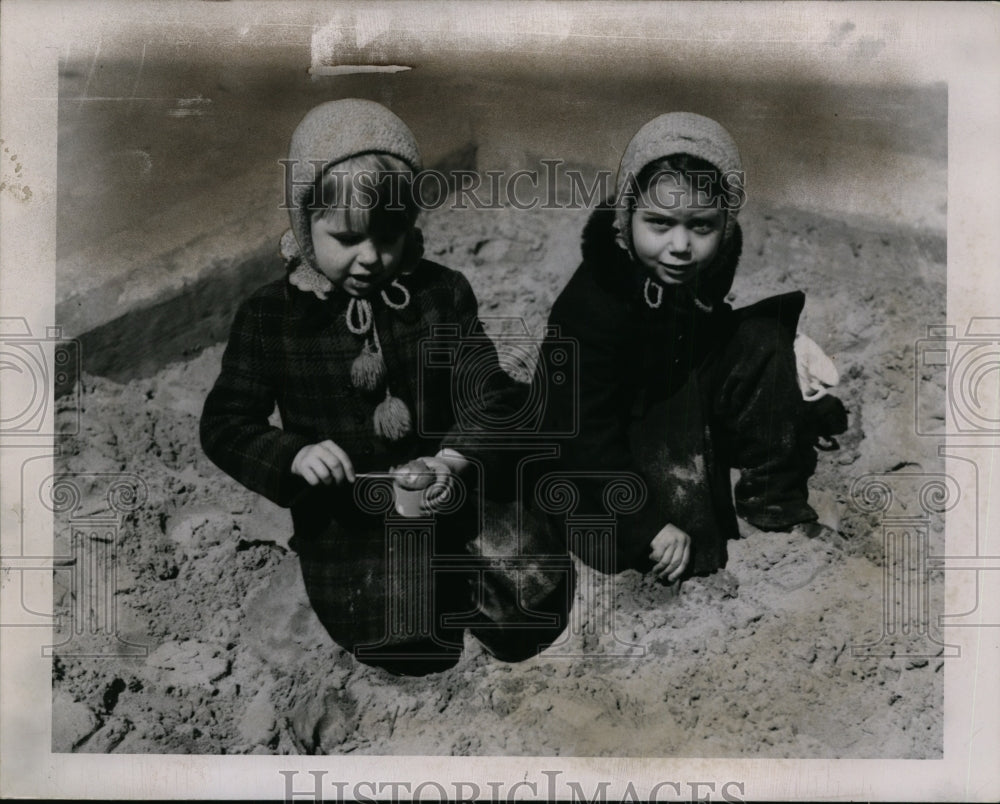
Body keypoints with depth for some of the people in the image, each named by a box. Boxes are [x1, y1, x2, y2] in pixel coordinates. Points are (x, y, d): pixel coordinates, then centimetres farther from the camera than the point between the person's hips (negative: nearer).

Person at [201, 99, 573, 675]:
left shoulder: (444, 294, 2)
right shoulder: (270, 315, -1)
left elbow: (489, 398, -3)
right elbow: (226, 423, 0)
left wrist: (458, 461, -24)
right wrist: (294, 455, -20)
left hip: (450, 492, 2)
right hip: (344, 515, -1)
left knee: (535, 607, -15)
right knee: (409, 646, -21)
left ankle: (459, 584, 16)